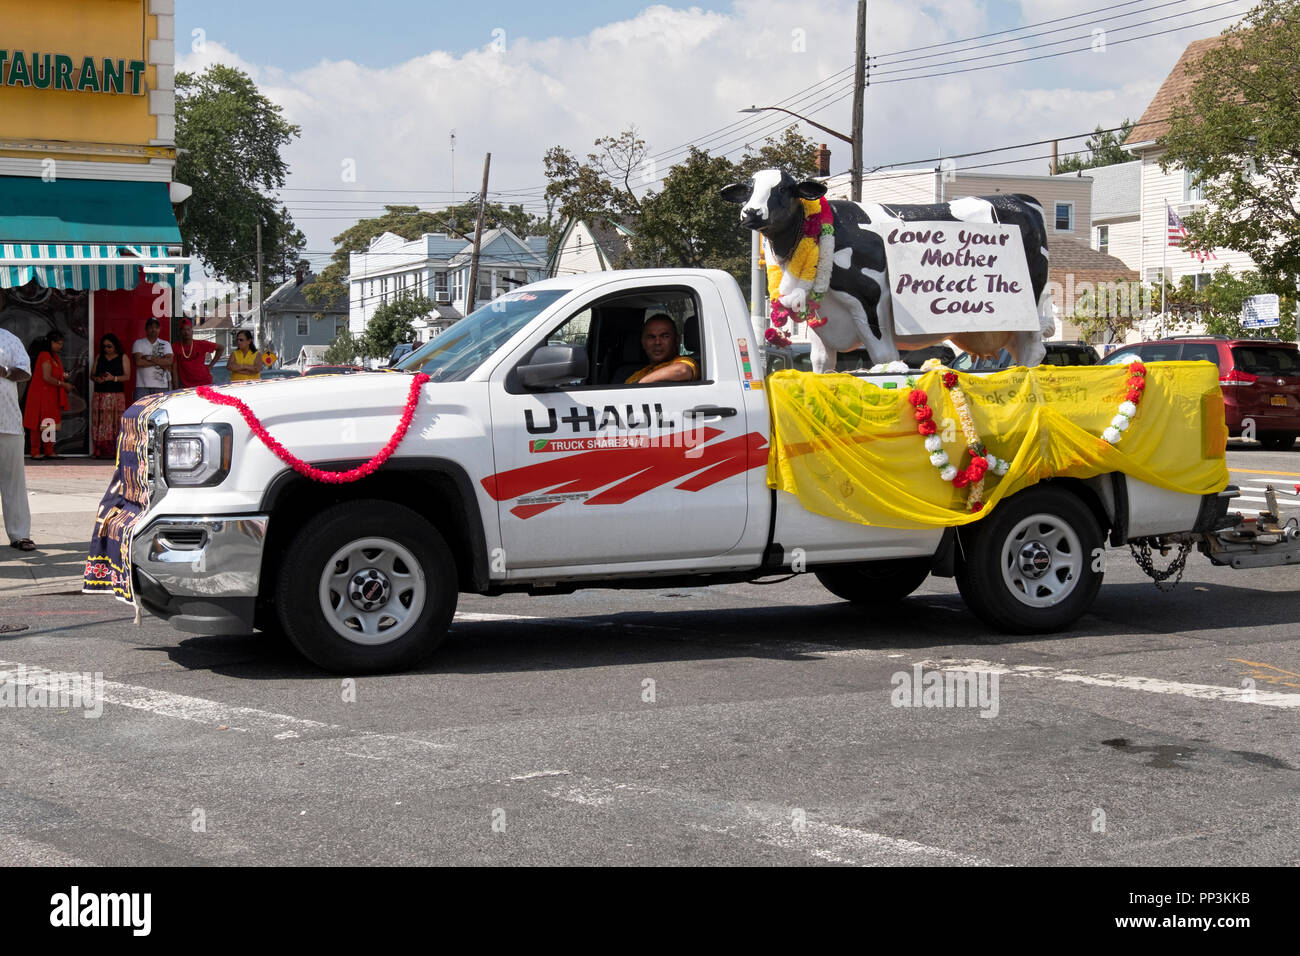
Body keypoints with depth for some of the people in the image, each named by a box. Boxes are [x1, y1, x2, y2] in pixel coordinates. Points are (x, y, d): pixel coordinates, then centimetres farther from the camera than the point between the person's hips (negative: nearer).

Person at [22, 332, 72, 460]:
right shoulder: (45, 356, -16)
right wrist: (63, 384, -14)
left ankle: (49, 451, 14)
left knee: (50, 424, 10)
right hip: (41, 395, -9)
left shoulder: (54, 356, 14)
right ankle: (35, 453, 0)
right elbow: (47, 378, -21)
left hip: (51, 395, 9)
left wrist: (62, 376, 5)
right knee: (39, 425, -4)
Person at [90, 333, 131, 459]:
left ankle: (116, 452, -11)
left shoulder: (123, 358, 8)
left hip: (116, 395, -3)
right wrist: (97, 379, -8)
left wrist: (113, 378, -16)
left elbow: (127, 376, 0)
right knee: (100, 423, -6)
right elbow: (92, 375, 16)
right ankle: (101, 452, -7)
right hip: (100, 395, 3)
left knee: (116, 423, -10)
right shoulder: (99, 357, 17)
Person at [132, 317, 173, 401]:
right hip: (142, 386, -1)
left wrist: (149, 357, -9)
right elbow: (138, 362, -8)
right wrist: (160, 362, -6)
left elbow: (169, 361, -5)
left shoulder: (165, 344, 13)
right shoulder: (138, 343, 8)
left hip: (162, 386, 1)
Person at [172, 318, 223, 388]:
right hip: (186, 386, 0)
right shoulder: (176, 347, -2)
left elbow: (220, 348, 8)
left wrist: (210, 365, 4)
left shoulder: (201, 344, -2)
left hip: (205, 382, 0)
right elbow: (175, 368, 0)